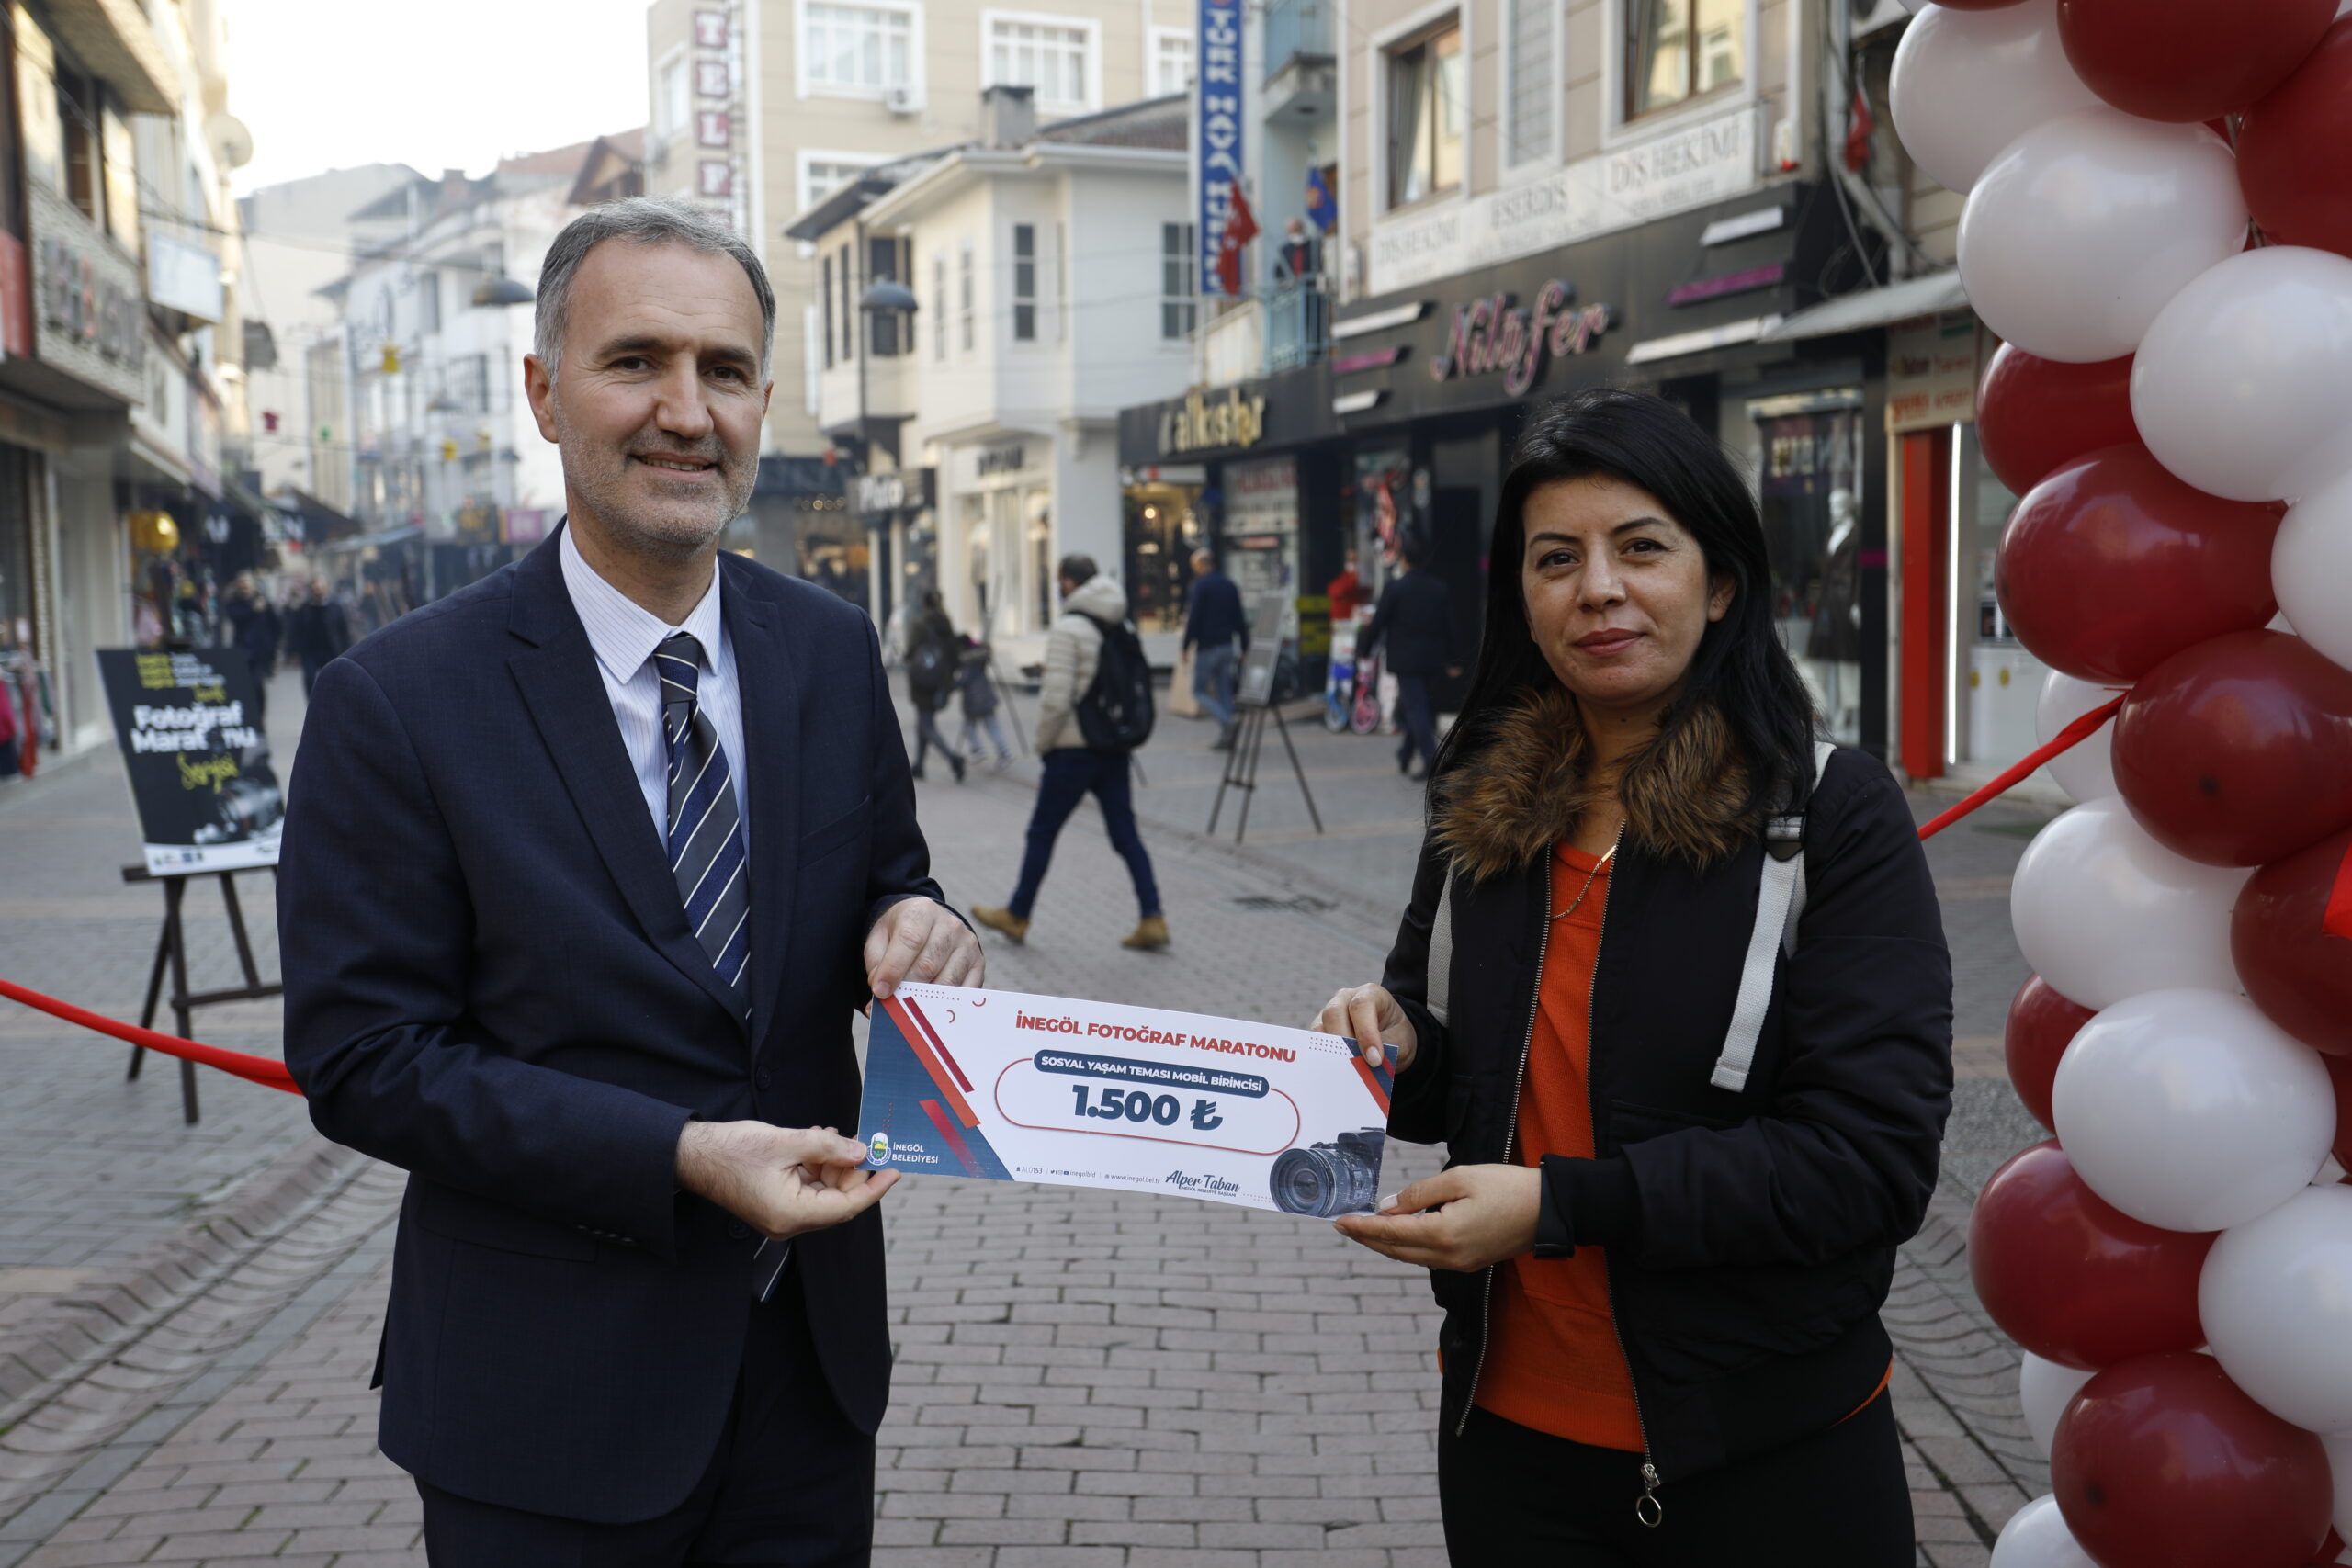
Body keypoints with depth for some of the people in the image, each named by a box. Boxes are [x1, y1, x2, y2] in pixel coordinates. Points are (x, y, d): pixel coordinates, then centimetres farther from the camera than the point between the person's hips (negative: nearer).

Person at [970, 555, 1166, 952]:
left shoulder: (1067, 629, -13)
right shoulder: (1121, 626, 10)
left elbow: (1057, 699, -18)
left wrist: (1043, 743, -5)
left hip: (1074, 750, -7)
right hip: (1115, 748, 7)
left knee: (1041, 832, 7)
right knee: (1125, 834, 7)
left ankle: (1016, 916, 19)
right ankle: (1152, 920, 0)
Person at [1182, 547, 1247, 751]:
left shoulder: (1200, 585, -11)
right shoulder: (1230, 585, 12)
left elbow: (1194, 618, -15)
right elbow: (1240, 618, 14)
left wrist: (1186, 646, -10)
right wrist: (1244, 646, 17)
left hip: (1207, 646, -7)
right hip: (1227, 645, 7)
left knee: (1200, 690, 2)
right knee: (1224, 691, 9)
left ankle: (1226, 723, -20)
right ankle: (1226, 737, 5)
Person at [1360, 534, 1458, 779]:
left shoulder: (1395, 587, -9)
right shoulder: (1439, 588, 7)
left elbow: (1378, 622, -6)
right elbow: (1449, 627, 9)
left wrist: (1366, 649, 6)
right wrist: (1450, 660, 15)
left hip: (1405, 658, -6)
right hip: (1431, 656, 6)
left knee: (1416, 710, -6)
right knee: (1415, 707, 18)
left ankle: (1431, 762, -13)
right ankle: (1405, 758, 25)